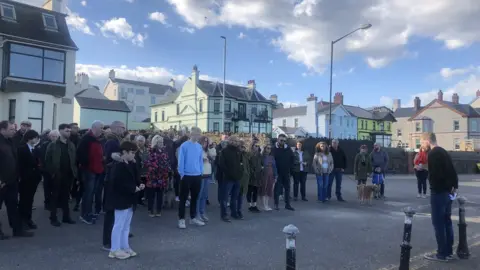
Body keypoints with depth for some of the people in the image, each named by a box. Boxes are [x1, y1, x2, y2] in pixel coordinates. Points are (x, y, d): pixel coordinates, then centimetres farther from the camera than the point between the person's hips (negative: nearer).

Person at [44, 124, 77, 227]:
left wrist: (74, 172, 0)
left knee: (66, 196, 12)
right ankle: (53, 218, 13)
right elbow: (47, 160, -4)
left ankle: (66, 216, 20)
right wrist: (52, 172, -10)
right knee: (55, 196, 5)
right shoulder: (53, 145, -3)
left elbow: (75, 159, 10)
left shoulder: (71, 145, 9)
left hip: (68, 175, 4)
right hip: (57, 175, -4)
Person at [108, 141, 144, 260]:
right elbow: (118, 184, -24)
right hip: (121, 200, -9)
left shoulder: (130, 165, 10)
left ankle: (124, 247, 27)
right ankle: (115, 250, 12)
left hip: (129, 200, 9)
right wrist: (133, 188, -21)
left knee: (126, 226, 17)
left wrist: (139, 185, -2)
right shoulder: (118, 166, -18)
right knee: (119, 225, 1)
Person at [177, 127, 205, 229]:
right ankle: (181, 219, 12)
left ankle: (193, 218, 26)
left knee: (195, 198, 14)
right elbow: (181, 161, -8)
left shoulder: (199, 147, 6)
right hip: (187, 176, -5)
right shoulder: (184, 146, -9)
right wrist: (182, 174, -9)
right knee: (183, 198, 3)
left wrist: (201, 172, 8)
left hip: (197, 176, 5)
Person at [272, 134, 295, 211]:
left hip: (286, 172, 4)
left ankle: (287, 204, 18)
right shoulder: (274, 149, -8)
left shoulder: (288, 149, 3)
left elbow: (292, 158, 13)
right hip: (277, 172, -4)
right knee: (277, 189, 2)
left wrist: (289, 167, 5)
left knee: (287, 188, 8)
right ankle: (276, 204, 11)